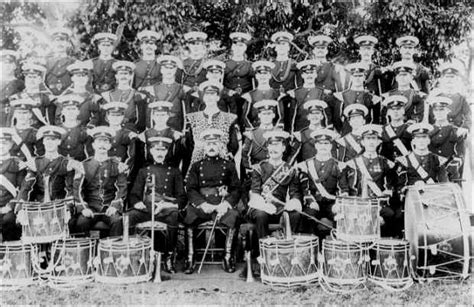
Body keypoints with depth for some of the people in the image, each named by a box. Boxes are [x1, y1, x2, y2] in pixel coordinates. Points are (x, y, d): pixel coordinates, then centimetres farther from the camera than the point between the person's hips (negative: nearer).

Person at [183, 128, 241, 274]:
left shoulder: (228, 165, 14)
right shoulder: (196, 166, 15)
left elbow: (236, 189, 7)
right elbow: (191, 189, 5)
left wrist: (226, 203, -13)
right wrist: (203, 204, -14)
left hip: (222, 205, 0)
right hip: (201, 204, 1)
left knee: (233, 215, -32)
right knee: (188, 217, -29)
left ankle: (228, 257, -18)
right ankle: (190, 258, -18)